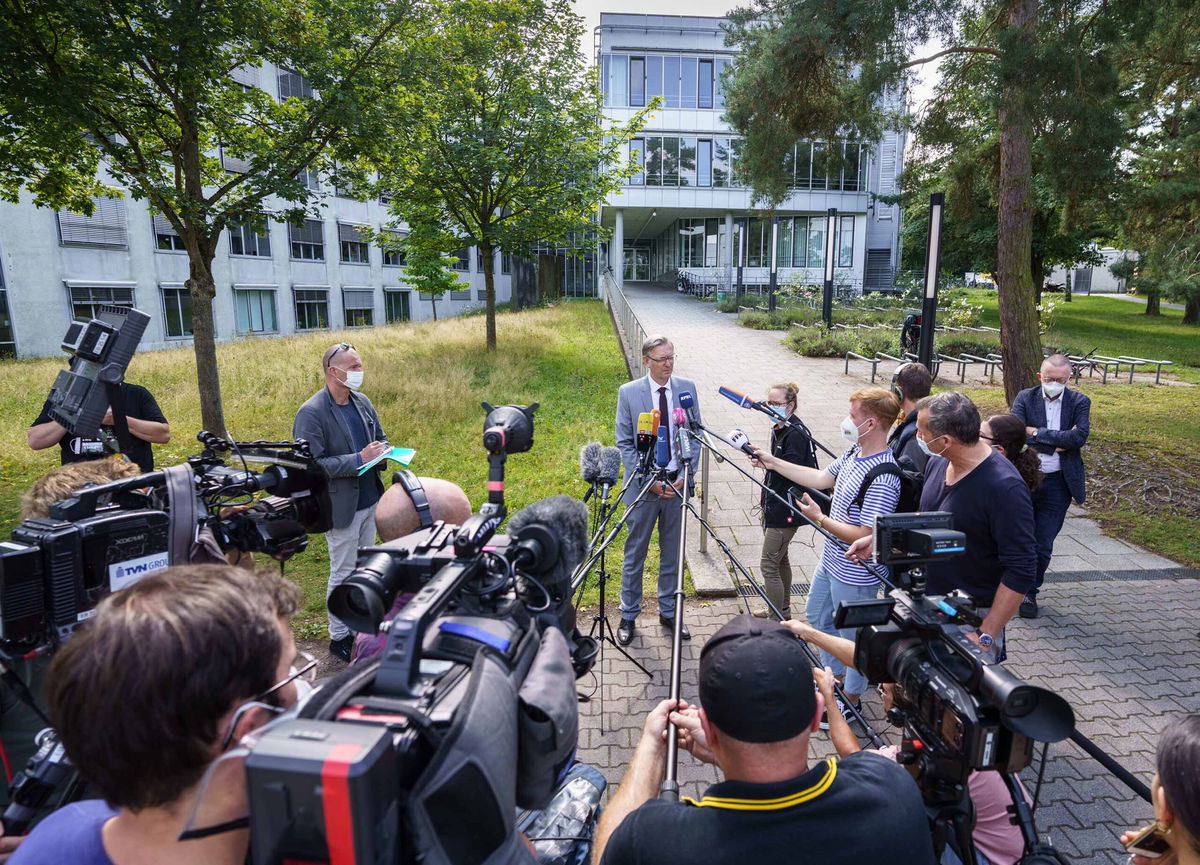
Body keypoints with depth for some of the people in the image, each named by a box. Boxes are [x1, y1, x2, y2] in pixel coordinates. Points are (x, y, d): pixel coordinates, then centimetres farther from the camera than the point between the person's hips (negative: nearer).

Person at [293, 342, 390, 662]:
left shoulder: (363, 402, 4)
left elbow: (380, 436, 18)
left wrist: (382, 450, -5)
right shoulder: (311, 413, -17)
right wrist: (358, 459, -24)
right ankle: (339, 637, 22)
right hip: (342, 506, -7)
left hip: (370, 500, 7)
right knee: (343, 573, 6)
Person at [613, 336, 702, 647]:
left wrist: (685, 476, -6)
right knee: (635, 554, 9)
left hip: (677, 483, 2)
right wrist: (649, 480, -13)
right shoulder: (628, 393, -6)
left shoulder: (687, 388, 1)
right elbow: (624, 444, -5)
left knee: (672, 553, 14)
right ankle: (628, 616, 25)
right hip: (643, 485, -2)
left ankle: (668, 612, 31)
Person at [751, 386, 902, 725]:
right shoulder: (854, 452, -2)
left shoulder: (883, 477, -31)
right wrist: (773, 462, 10)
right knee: (818, 617, 27)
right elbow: (821, 478, 11)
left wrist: (820, 519, -21)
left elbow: (866, 536, -30)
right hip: (831, 560, 10)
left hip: (855, 575, -10)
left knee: (853, 637, 12)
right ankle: (834, 675, 49)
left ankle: (850, 701, 34)